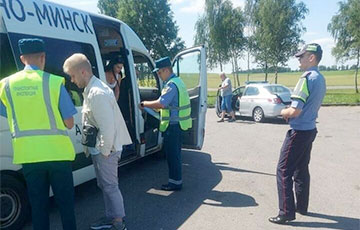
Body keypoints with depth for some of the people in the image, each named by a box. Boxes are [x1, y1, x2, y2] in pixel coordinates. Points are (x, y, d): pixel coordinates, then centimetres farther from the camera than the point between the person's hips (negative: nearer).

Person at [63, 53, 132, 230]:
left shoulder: (97, 93, -22)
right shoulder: (91, 90, 11)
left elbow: (107, 127, -26)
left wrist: (105, 150, -17)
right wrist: (91, 147, 15)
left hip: (104, 150, -10)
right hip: (98, 148, 10)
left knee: (110, 186, 2)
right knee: (105, 185, 19)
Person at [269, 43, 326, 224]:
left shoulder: (307, 78, -19)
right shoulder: (320, 79, 11)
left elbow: (295, 110, -25)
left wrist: (283, 112, -4)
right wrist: (289, 111, 7)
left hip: (299, 132, -9)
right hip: (310, 129, 9)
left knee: (283, 171, -2)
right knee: (301, 169, 18)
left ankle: (287, 212, 3)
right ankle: (302, 206, 29)